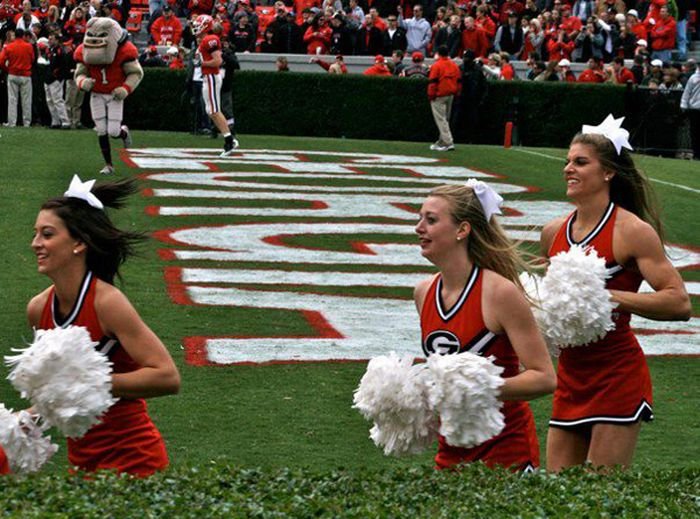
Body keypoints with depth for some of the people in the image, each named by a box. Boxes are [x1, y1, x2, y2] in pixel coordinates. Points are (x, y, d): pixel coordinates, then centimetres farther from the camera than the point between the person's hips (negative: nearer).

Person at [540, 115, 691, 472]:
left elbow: (679, 303, -19)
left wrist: (613, 297, -23)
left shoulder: (632, 231, -12)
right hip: (570, 377, 7)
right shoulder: (553, 233, 7)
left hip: (618, 376, -7)